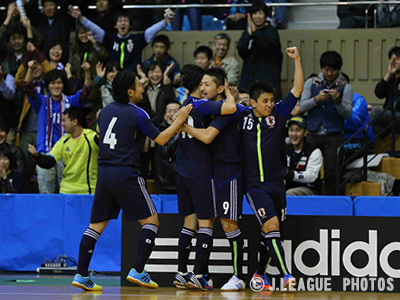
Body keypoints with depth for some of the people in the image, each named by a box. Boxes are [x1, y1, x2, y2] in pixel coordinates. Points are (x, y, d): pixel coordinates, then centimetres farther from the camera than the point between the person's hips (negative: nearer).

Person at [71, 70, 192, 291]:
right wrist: (179, 121, 8)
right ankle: (137, 271, -6)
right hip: (125, 174, -6)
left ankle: (81, 275, 3)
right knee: (151, 221, 4)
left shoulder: (105, 111, 11)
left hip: (103, 172, 6)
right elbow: (161, 139, -2)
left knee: (96, 224, 10)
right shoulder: (137, 114, -8)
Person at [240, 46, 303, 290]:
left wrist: (297, 60, -9)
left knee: (270, 233, 9)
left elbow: (298, 89, -2)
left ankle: (260, 274, 25)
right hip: (255, 185, -3)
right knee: (271, 226, -17)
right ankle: (285, 275, -22)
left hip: (277, 183, 3)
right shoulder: (243, 117, 2)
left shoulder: (278, 114, 3)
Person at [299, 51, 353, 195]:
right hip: (313, 134, 2)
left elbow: (347, 114, -3)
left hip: (334, 136, -2)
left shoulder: (345, 88, 3)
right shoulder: (311, 83, 9)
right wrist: (317, 99, -13)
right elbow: (302, 107, 4)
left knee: (332, 173, -7)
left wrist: (337, 101, -21)